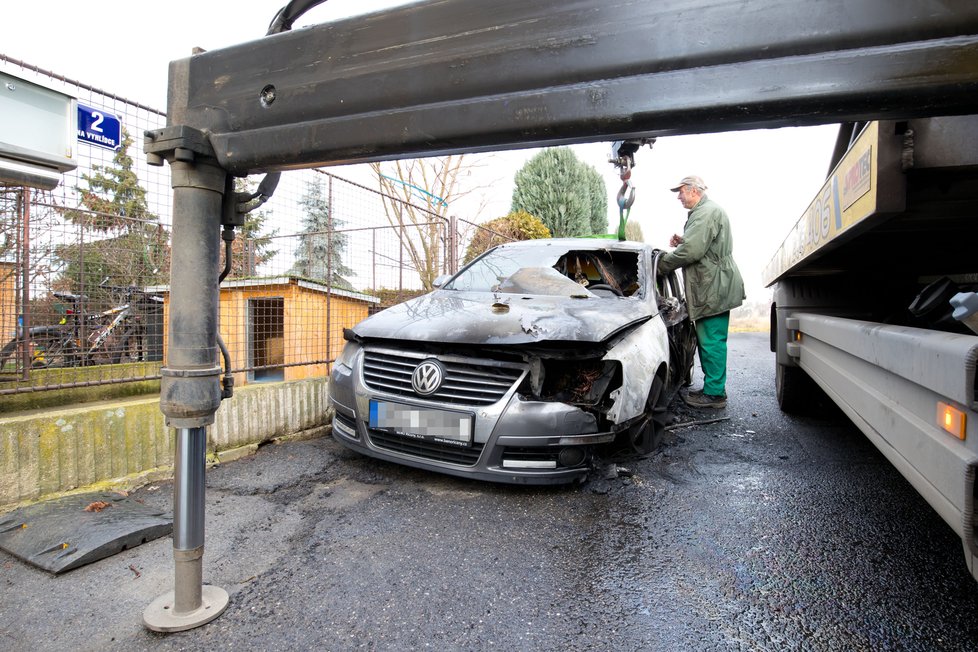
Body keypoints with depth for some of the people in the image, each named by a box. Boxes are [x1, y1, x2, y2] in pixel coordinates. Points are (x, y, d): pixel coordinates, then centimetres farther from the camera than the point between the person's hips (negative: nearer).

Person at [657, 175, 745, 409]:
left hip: (714, 289, -11)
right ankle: (713, 388, 25)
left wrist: (662, 263, -10)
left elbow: (691, 251, -24)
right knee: (709, 341, 15)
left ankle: (715, 394, 2)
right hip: (713, 288, 11)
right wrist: (682, 242, 11)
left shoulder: (706, 212, -15)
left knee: (712, 342, -6)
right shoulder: (705, 211, 21)